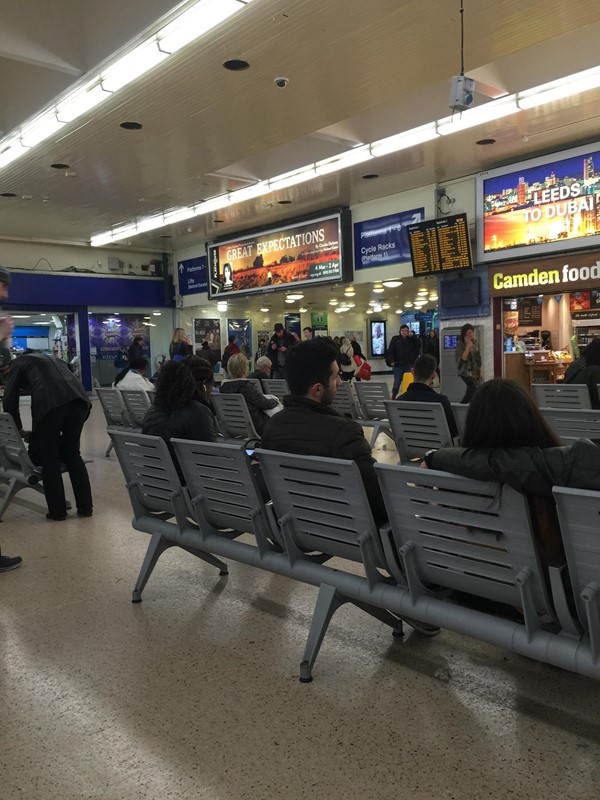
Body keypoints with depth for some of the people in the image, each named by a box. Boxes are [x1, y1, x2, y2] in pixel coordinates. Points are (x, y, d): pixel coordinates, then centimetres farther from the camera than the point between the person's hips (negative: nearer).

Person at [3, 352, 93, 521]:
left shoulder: (18, 363, 26)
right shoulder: (53, 359, 40)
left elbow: (9, 399, 18)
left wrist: (17, 430, 31)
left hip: (49, 402, -5)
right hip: (78, 398, 5)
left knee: (49, 458, 10)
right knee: (73, 454, 18)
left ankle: (57, 511, 16)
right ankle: (85, 507, 20)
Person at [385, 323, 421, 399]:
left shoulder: (412, 339, 9)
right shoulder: (395, 339, 4)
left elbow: (418, 346, -7)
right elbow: (390, 351, 0)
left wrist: (412, 336, -11)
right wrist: (391, 361, -11)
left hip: (409, 365, 2)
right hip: (398, 365, -1)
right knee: (397, 382, 1)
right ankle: (393, 397, 16)